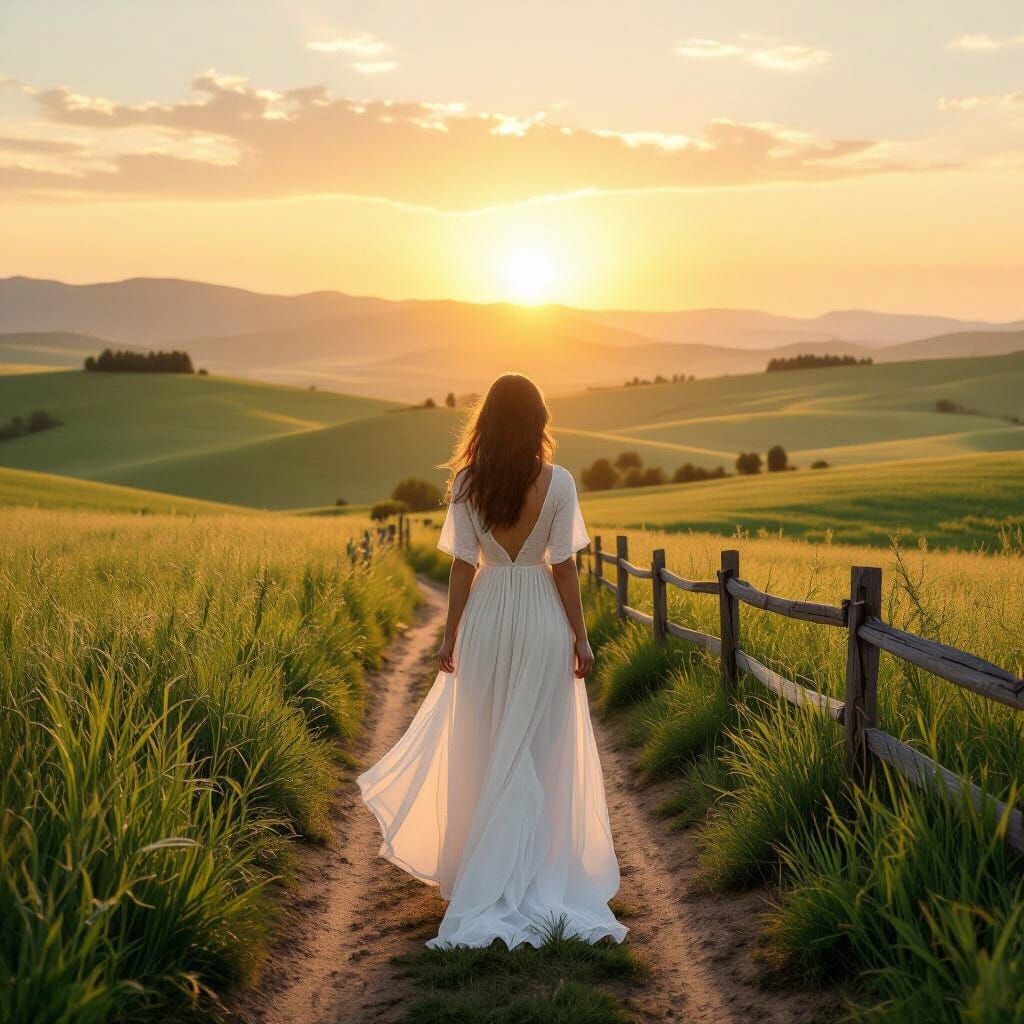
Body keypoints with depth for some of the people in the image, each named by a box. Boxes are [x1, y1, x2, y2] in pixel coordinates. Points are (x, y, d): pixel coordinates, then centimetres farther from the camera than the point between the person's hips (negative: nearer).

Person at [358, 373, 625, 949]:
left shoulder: (466, 483, -4)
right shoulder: (558, 482, -8)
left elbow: (464, 565, -3)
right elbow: (564, 567, -7)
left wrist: (451, 637, 4)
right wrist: (581, 638, 0)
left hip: (487, 620, 2)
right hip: (543, 622, -1)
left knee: (487, 753, 13)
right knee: (542, 755, 7)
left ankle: (487, 871, 22)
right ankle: (539, 876, 10)